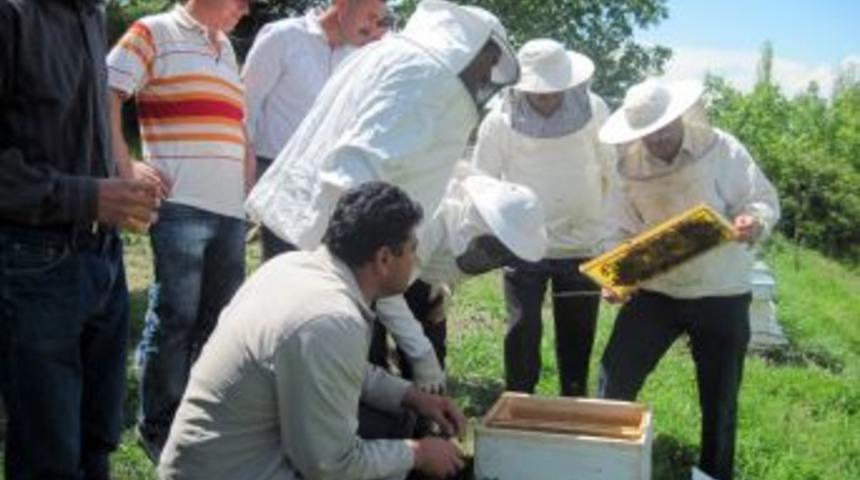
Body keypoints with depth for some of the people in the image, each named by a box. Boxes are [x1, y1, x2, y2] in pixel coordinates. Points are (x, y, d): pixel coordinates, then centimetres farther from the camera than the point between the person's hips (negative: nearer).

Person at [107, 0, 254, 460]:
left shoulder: (226, 49, 22)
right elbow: (104, 94, -7)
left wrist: (251, 188, 18)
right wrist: (126, 168, -14)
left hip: (230, 208, 7)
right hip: (181, 204, -7)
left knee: (220, 316, 12)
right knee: (174, 318, -3)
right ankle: (158, 427, 12)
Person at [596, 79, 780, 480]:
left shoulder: (721, 149, -11)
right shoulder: (630, 165, -2)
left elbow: (764, 200, -8)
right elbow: (623, 231, 3)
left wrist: (754, 222, -31)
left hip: (721, 294, -2)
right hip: (654, 291, 2)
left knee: (719, 397, 12)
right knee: (614, 379, 0)